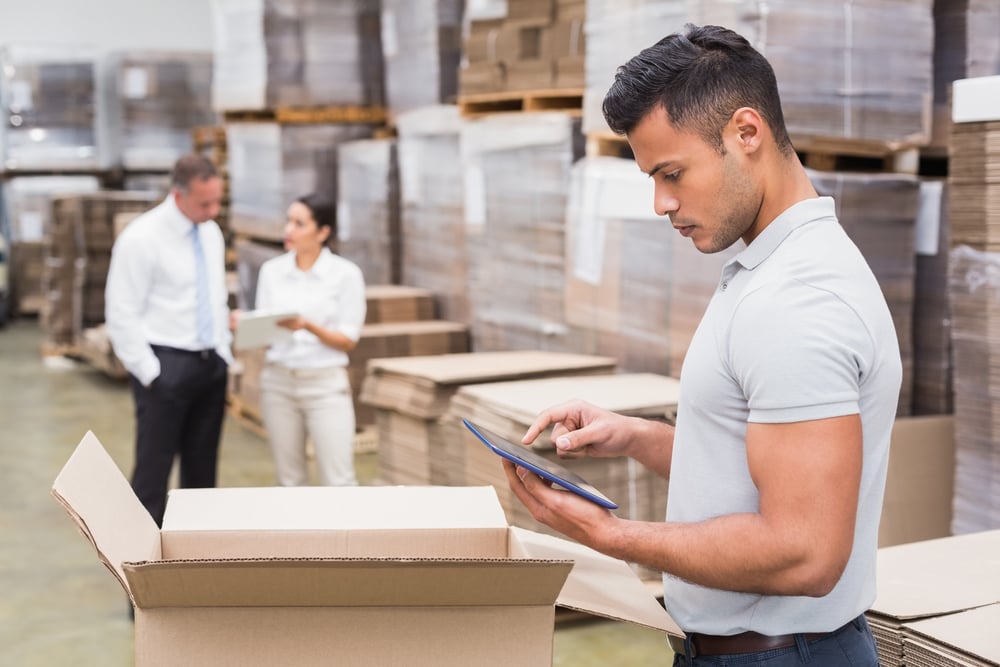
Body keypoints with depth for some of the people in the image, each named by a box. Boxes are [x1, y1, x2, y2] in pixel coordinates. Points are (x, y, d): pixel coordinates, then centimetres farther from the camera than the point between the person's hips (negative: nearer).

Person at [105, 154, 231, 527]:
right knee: (153, 471, -2)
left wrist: (224, 355, 12)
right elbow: (122, 316, -14)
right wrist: (150, 373, -14)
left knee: (202, 468, 12)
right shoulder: (141, 238, -14)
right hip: (166, 367, -7)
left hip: (212, 363, 7)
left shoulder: (212, 233, 8)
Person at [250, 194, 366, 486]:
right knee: (290, 479, 9)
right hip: (278, 382, 3)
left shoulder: (346, 273, -5)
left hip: (326, 385, -3)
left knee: (338, 481, -5)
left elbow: (348, 341, -6)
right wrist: (245, 326, -17)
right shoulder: (271, 270, 5)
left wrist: (308, 326, -21)